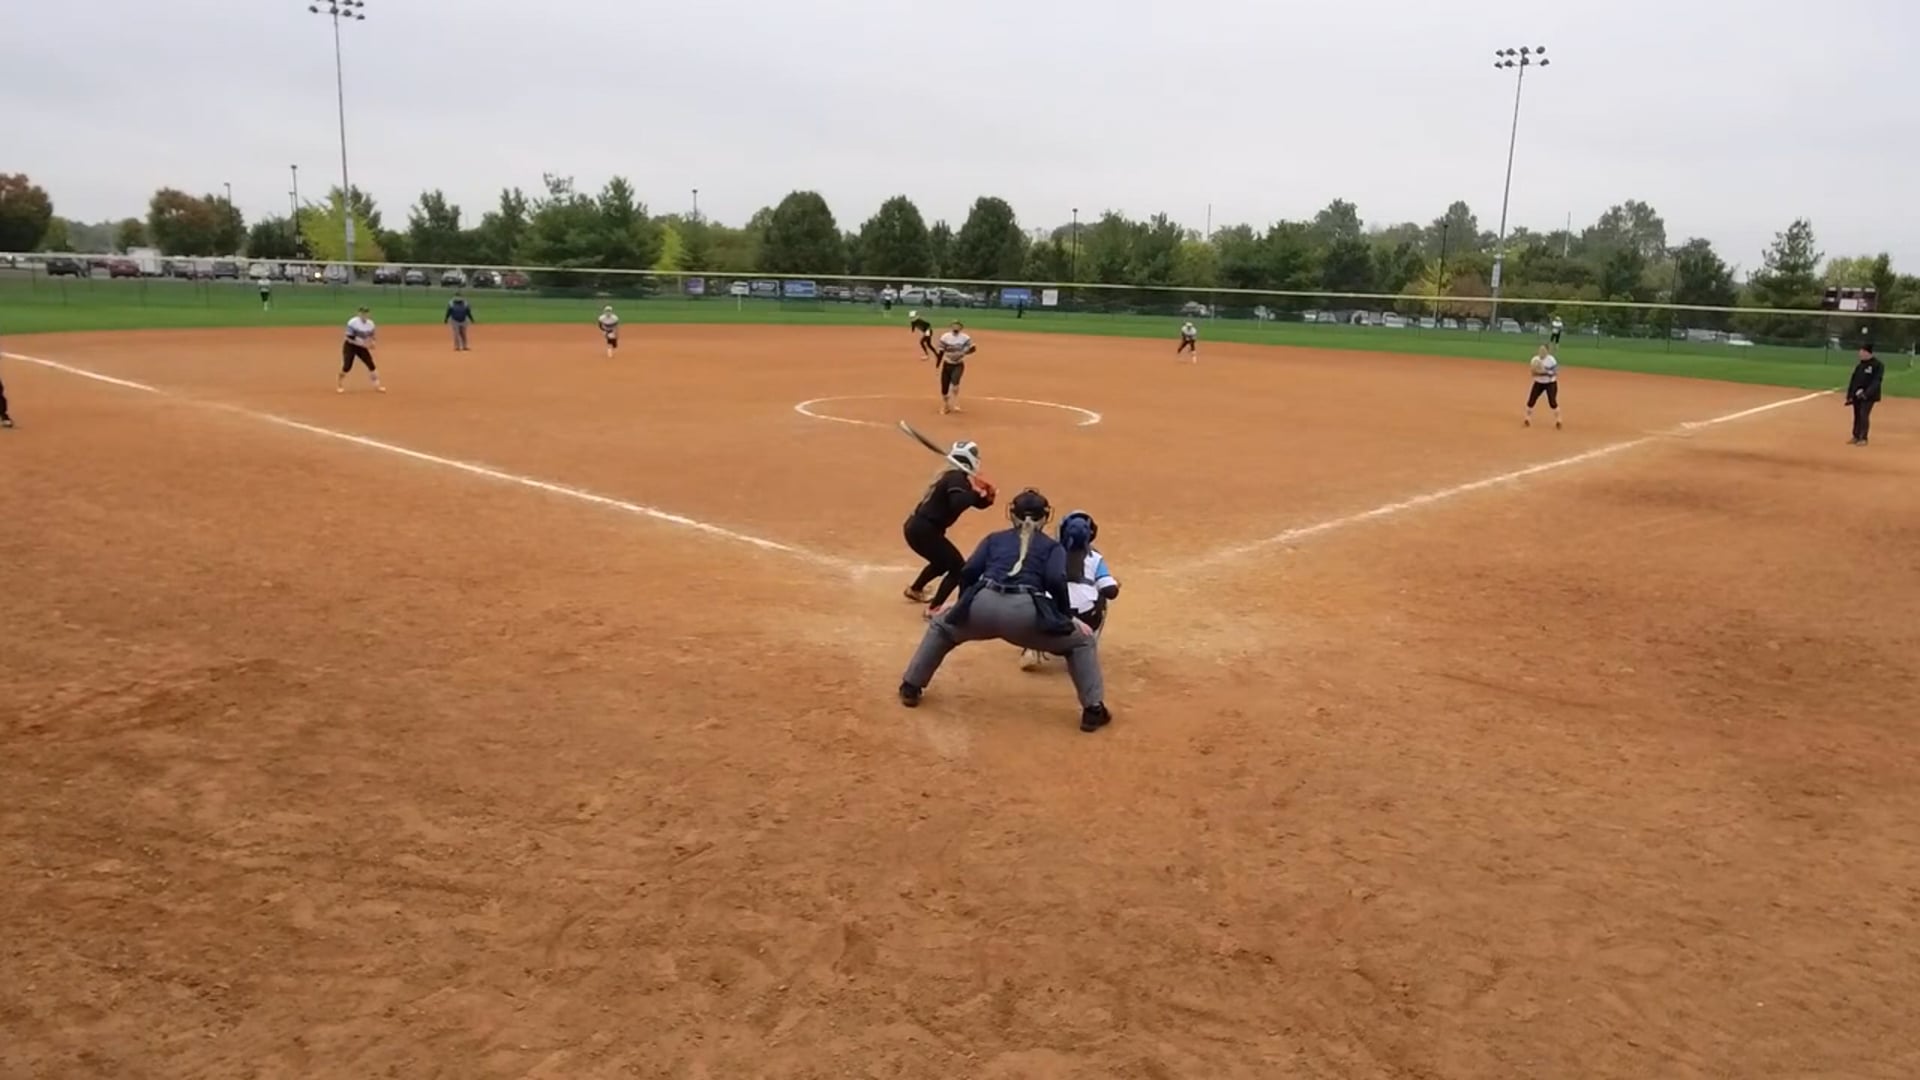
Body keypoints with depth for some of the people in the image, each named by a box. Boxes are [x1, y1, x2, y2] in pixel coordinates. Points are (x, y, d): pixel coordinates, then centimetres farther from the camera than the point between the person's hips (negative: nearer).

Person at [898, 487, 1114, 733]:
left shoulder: (994, 538, 28)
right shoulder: (1052, 546, 22)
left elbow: (969, 572, 15)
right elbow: (1056, 582, 2)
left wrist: (964, 608, 28)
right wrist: (1068, 618, 11)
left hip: (983, 605, 2)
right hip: (1025, 612, -2)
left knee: (940, 625, 34)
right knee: (1083, 640, 19)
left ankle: (910, 687, 33)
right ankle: (1093, 710, 9)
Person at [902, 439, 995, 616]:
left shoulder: (953, 476, 13)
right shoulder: (957, 479, -16)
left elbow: (979, 503, 16)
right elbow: (956, 505, -37)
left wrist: (986, 496, -4)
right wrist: (975, 493, -25)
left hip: (916, 527, 10)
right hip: (924, 531, -10)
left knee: (943, 561, 33)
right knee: (958, 567, -6)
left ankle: (914, 590, 53)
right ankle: (934, 609, -8)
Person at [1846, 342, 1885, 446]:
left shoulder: (1878, 365, -10)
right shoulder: (1860, 365, 10)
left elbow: (1876, 381, -17)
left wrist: (1866, 393, -27)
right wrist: (1850, 395, 9)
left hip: (1868, 396, -6)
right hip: (1857, 395, 6)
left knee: (1864, 416, -8)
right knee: (1857, 416, 11)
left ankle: (1863, 438, -1)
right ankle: (1856, 436, 20)